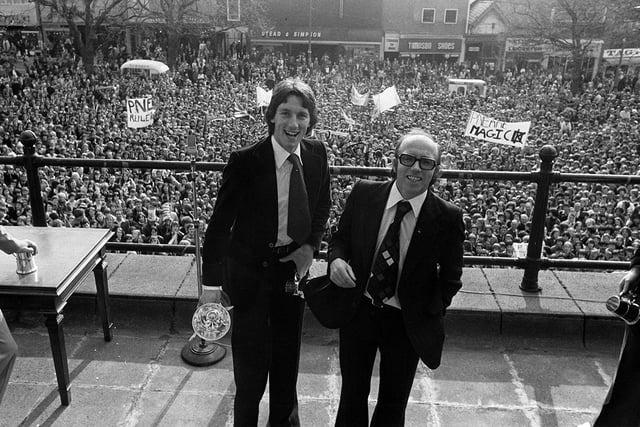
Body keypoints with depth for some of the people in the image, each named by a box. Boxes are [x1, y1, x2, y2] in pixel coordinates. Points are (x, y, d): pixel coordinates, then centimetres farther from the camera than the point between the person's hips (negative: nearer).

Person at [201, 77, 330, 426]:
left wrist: (311, 245, -4)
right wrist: (212, 281, -17)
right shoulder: (245, 161, -21)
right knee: (251, 361, 6)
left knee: (288, 349, 22)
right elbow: (220, 222, -17)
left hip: (294, 265, 5)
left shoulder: (317, 154, -7)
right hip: (250, 269, -4)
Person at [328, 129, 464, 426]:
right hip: (357, 311, 2)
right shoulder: (363, 195, -10)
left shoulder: (447, 218, -15)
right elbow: (340, 238, 3)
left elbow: (450, 279, -3)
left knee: (394, 401, 22)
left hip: (406, 323, -1)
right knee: (352, 393, 23)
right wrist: (336, 259, -18)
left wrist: (429, 317, -10)